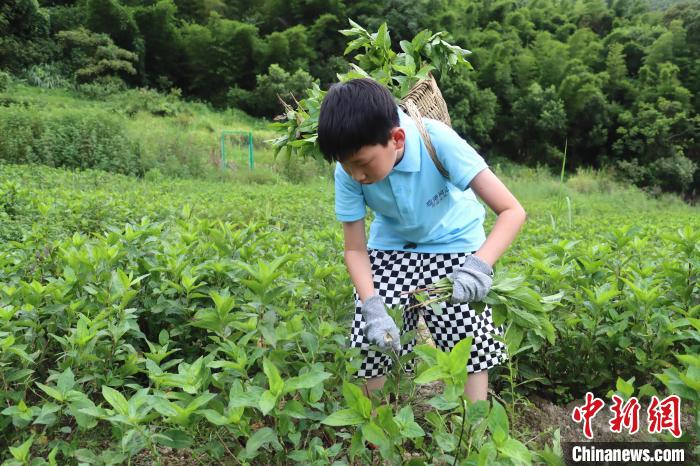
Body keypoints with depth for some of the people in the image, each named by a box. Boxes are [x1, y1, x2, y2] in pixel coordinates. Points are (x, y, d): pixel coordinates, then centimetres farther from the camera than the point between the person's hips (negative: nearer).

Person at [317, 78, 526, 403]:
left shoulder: (437, 140, -33)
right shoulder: (348, 172, -23)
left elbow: (512, 211, -33)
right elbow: (355, 249, -16)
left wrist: (480, 265, -49)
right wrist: (372, 308, -31)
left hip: (454, 243, -2)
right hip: (391, 245, 2)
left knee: (471, 344, -8)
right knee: (371, 342, -5)